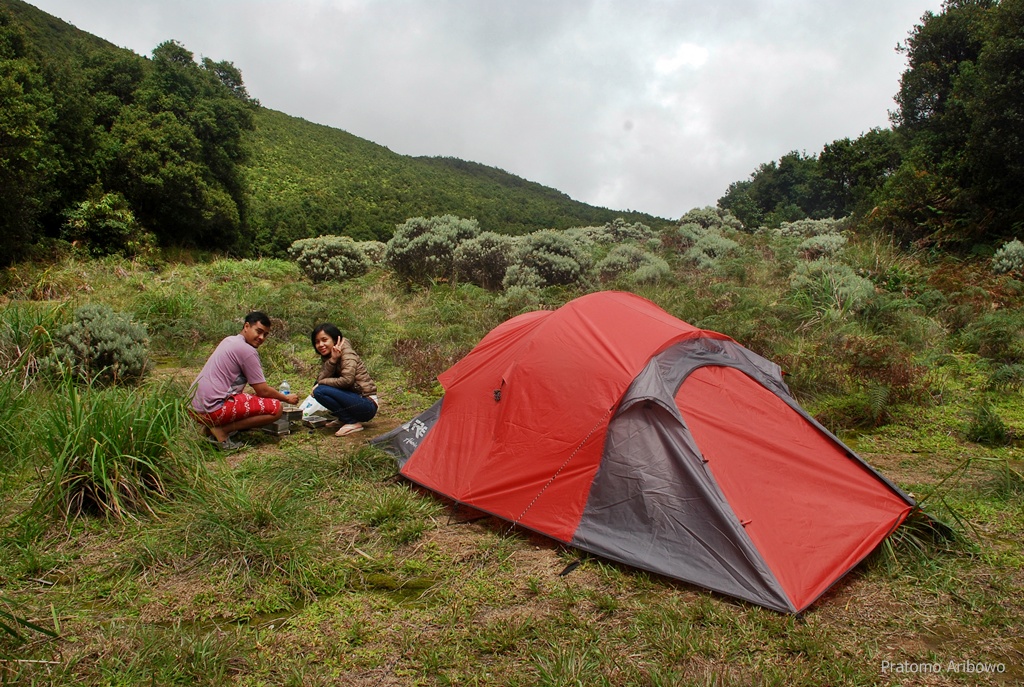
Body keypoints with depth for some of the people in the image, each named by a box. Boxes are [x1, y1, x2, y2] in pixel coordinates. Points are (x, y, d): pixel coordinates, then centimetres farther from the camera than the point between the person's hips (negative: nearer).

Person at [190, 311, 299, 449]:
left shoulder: (229, 341, 17)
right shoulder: (247, 350, -11)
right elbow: (263, 390, -7)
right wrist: (287, 398, 9)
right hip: (213, 408, -10)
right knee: (275, 408, -12)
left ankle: (213, 426, 12)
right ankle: (221, 430, -11)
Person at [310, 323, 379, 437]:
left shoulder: (347, 353, -12)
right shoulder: (327, 356, 11)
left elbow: (347, 380, -26)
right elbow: (320, 380, -6)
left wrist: (321, 383, -13)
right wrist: (332, 360, -19)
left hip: (367, 405, -9)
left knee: (320, 391, -20)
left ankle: (353, 423, -12)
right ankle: (343, 420, 11)